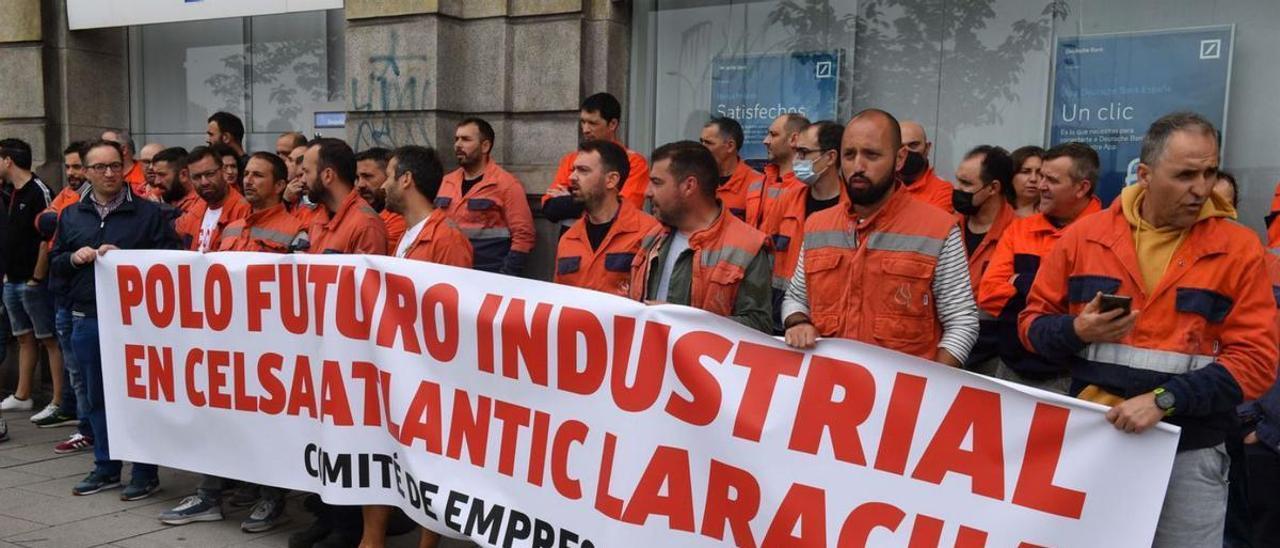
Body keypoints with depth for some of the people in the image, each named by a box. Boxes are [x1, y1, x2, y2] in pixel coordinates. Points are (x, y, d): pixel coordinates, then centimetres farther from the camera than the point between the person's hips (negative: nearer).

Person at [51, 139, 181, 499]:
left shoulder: (148, 212, -1)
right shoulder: (71, 216, 13)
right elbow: (54, 264, 16)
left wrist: (125, 258, -18)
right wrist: (74, 258, -5)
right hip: (87, 320, 5)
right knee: (97, 396, 12)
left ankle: (145, 472, 11)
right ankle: (106, 468, 25)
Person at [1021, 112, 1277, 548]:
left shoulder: (1239, 248, -3)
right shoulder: (1085, 234, 1)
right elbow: (1033, 322, 8)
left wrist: (1164, 399, -19)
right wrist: (1076, 331, -14)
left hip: (1189, 456, -1)